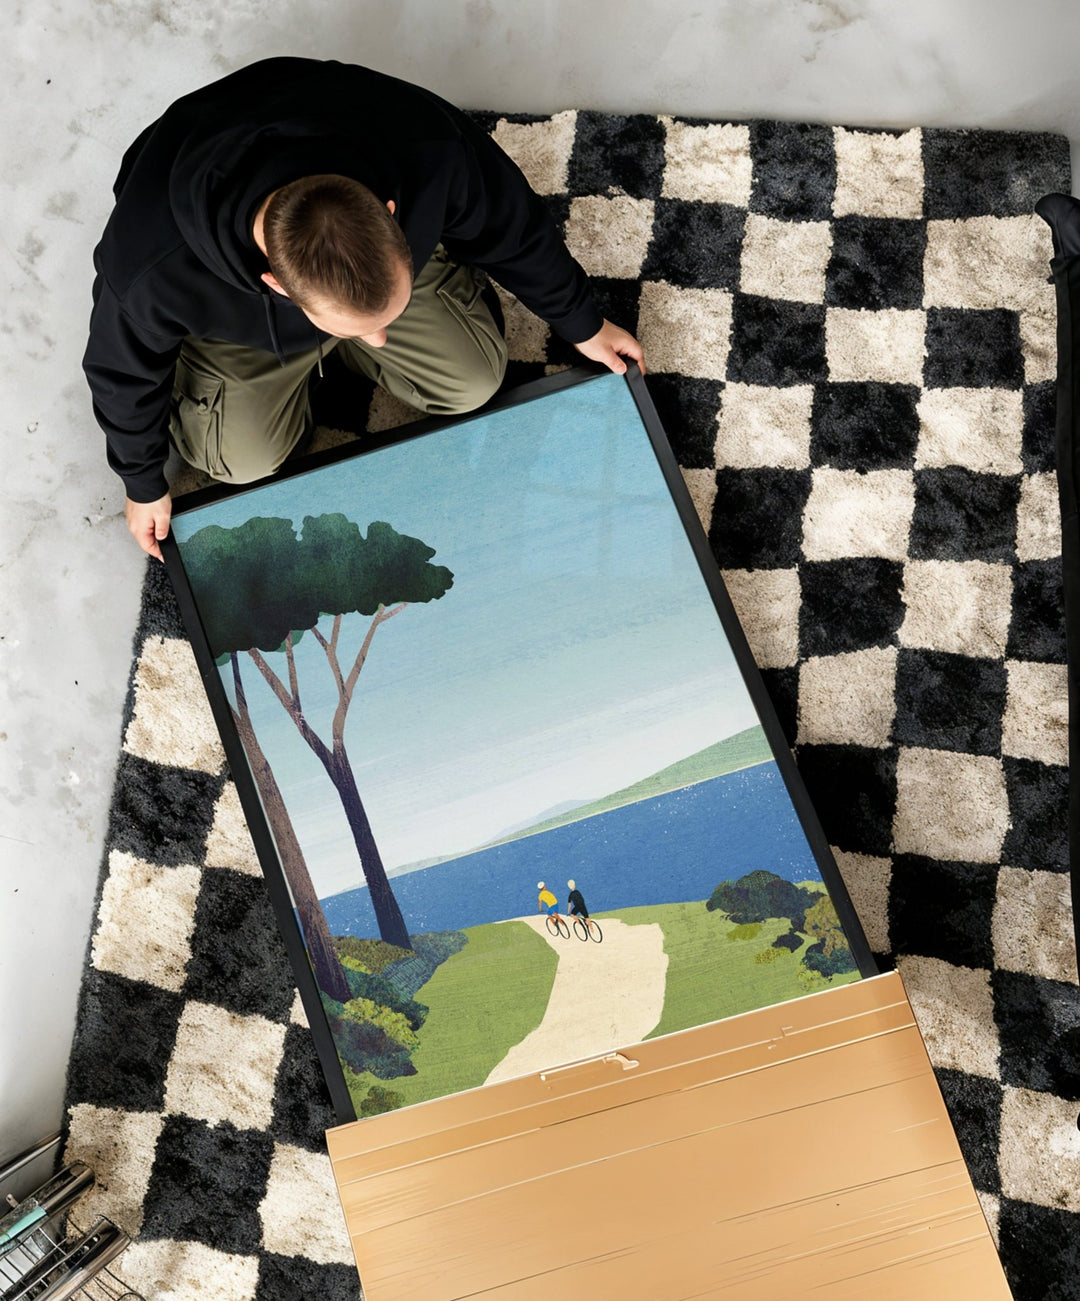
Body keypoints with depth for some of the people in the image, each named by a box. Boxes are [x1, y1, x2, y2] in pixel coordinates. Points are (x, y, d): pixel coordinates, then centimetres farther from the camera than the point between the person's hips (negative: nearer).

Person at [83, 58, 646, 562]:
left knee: (474, 382, -1)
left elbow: (513, 227, -18)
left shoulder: (431, 153, -42)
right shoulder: (153, 270, -45)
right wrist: (144, 484, -4)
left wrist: (582, 324, -2)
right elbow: (124, 370, -21)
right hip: (234, 309, -1)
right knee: (245, 459, -8)